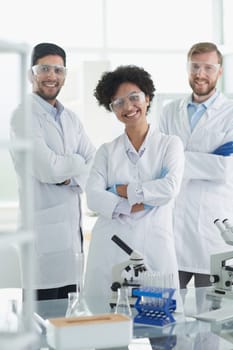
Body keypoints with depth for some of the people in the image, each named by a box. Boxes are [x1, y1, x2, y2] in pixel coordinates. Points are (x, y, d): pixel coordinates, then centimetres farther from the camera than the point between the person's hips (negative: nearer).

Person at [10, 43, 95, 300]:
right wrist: (79, 162, 0)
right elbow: (47, 168, -18)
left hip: (73, 229, 7)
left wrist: (70, 177, -12)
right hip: (44, 228, -7)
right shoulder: (24, 116, -7)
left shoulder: (71, 119, 17)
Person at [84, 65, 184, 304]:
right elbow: (93, 197, -2)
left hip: (154, 245, -1)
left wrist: (123, 190, -3)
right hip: (111, 246, 1)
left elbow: (170, 188, -8)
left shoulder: (170, 144, 8)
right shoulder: (106, 151, 12)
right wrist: (132, 207, -14)